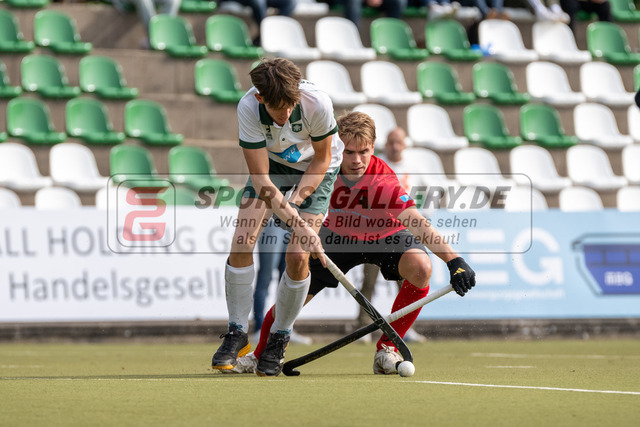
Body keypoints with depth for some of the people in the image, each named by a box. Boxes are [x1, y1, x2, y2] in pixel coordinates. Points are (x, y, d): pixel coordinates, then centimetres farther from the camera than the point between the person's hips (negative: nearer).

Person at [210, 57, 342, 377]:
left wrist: (294, 202, -23)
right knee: (242, 241, -13)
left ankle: (279, 339, 7)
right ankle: (237, 334, 2)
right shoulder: (248, 108, -32)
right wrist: (298, 224, -35)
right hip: (272, 162, 2)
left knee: (297, 257, -14)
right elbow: (261, 179, -28)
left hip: (315, 169, -1)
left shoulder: (317, 102, -35)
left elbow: (322, 158, -15)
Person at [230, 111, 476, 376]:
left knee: (421, 267, -33)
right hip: (337, 236, 2)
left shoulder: (384, 181, -38)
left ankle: (387, 348, -15)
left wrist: (454, 260, -58)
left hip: (384, 236, -2)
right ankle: (260, 355, 28)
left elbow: (418, 224, -47)